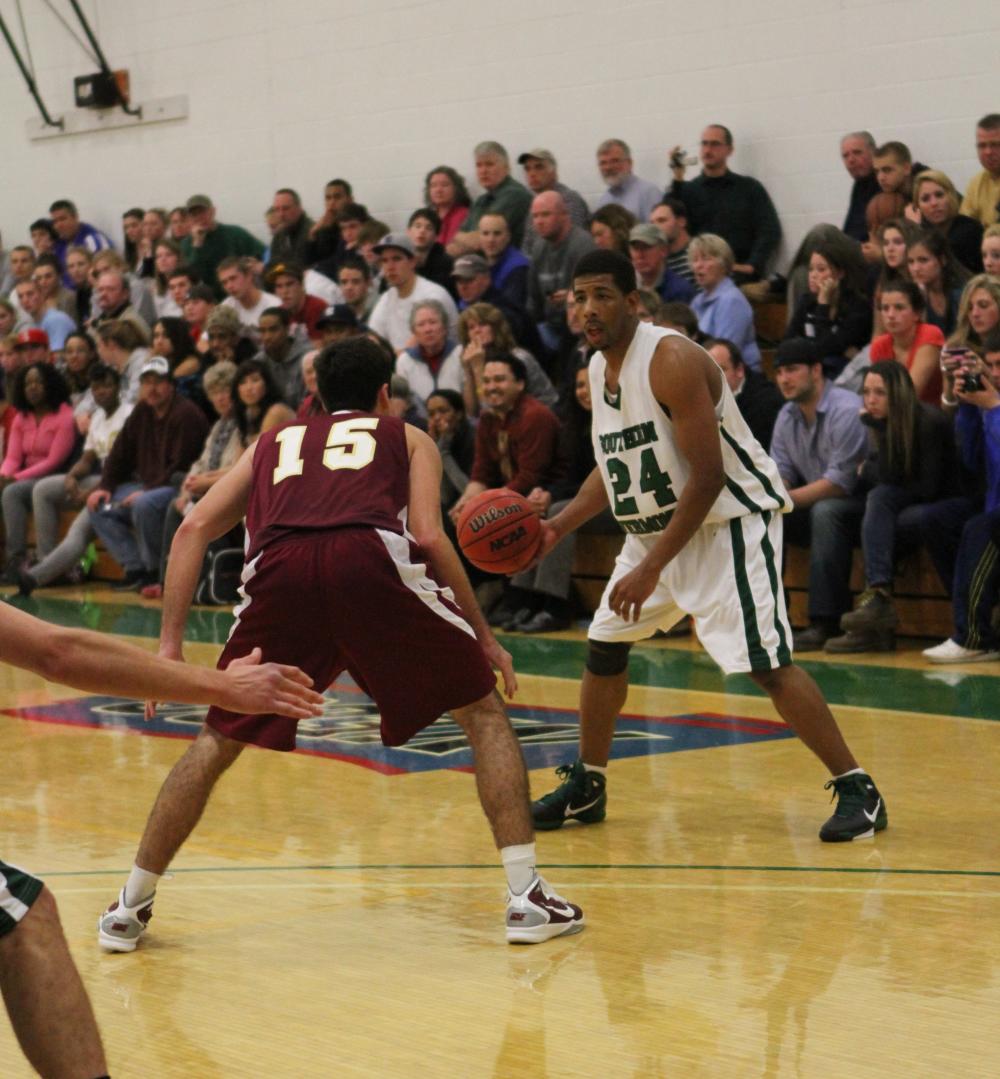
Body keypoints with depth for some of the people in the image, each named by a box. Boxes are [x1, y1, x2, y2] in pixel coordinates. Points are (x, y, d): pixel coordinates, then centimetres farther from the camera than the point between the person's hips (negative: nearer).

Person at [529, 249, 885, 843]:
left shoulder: (672, 360, -23)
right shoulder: (599, 368, 5)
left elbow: (708, 476, -26)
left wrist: (651, 569, -27)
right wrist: (560, 525, 5)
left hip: (731, 519, -9)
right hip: (658, 526, 9)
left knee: (766, 661, -18)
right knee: (604, 645, 12)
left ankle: (857, 789, -11)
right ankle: (587, 787, 27)